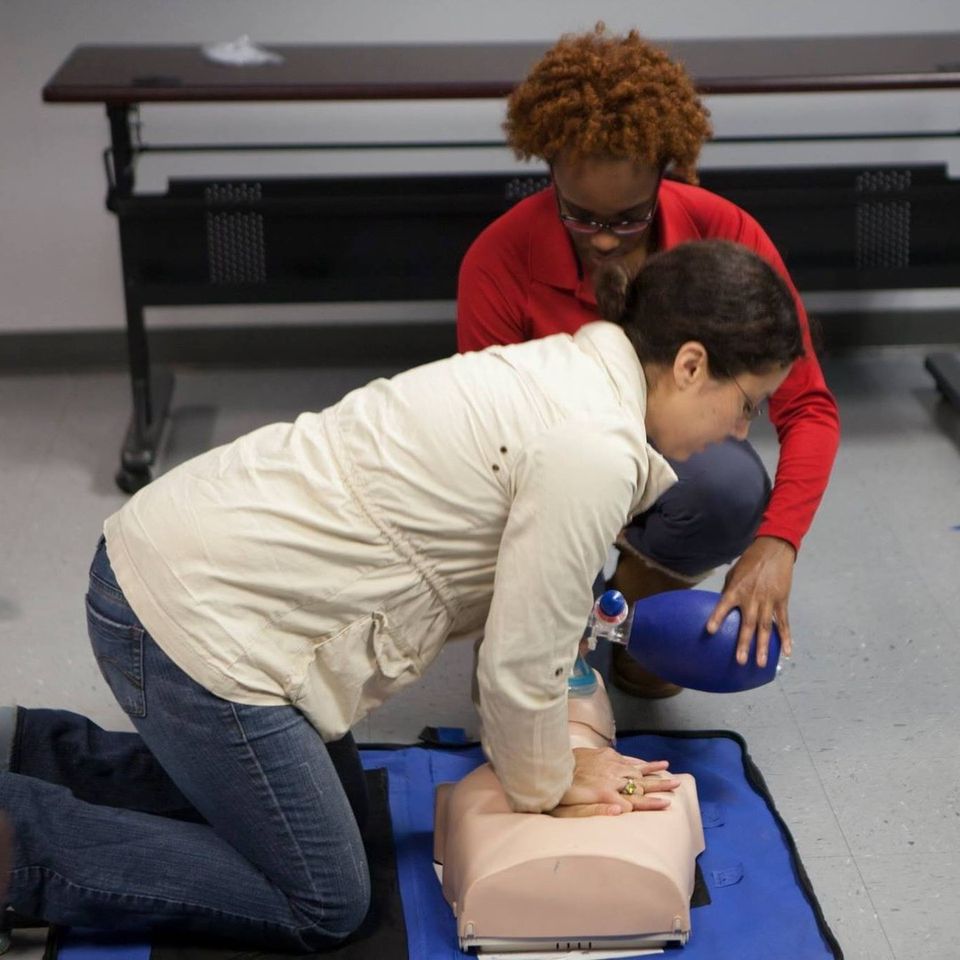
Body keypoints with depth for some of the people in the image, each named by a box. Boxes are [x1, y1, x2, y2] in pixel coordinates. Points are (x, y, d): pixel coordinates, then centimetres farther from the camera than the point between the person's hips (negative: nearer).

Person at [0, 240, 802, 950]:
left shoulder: (568, 371, 9)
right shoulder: (594, 451, -21)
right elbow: (520, 666, -15)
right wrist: (546, 786, 3)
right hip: (196, 622, -10)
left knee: (332, 806, 25)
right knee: (322, 907, 3)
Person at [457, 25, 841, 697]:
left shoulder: (723, 233, -22)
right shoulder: (499, 262, -24)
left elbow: (808, 406, -21)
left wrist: (776, 542, -38)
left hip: (674, 456, 1)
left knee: (730, 488, -33)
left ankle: (643, 599, -1)